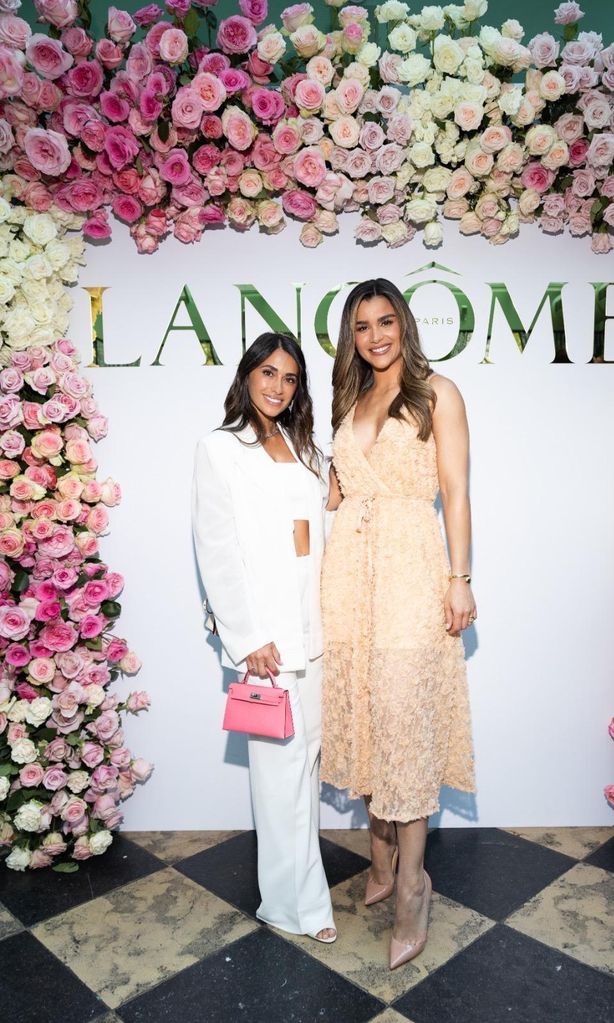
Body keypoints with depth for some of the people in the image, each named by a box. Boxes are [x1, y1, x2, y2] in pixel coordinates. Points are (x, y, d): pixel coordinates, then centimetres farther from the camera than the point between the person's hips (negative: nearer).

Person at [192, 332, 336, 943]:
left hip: (313, 623, 6)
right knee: (281, 761, 1)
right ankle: (298, 901, 16)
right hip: (265, 629, -6)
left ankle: (292, 871, 32)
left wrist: (330, 618, 8)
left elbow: (318, 534, 14)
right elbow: (216, 553, -8)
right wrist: (248, 640, -12)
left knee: (307, 752, 14)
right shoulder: (220, 449, -3)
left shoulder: (302, 448, 15)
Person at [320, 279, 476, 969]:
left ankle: (411, 884, 11)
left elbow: (455, 492, -3)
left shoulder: (436, 393, 2)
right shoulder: (349, 401, 18)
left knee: (406, 718, -3)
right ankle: (382, 858, 26)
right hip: (350, 569, 5)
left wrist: (460, 579, -9)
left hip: (409, 568, -5)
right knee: (363, 714, 9)